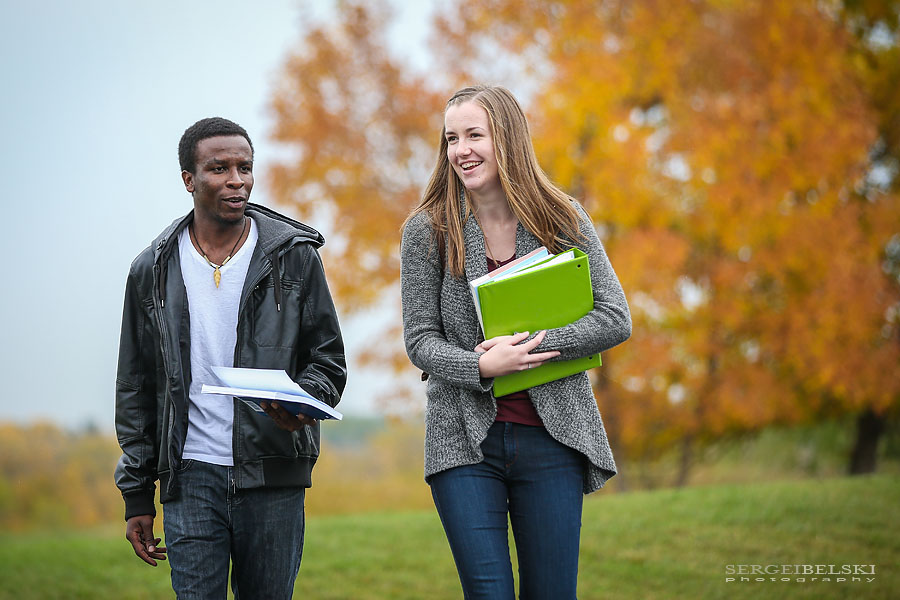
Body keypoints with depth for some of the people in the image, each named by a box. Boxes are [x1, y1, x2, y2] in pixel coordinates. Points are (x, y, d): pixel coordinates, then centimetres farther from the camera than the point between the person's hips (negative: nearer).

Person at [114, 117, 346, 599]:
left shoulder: (294, 256, 4)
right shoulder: (154, 272, 7)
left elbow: (328, 359, 7)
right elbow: (136, 390, 11)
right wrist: (137, 496, 9)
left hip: (273, 476, 0)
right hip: (191, 477, 0)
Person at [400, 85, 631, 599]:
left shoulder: (563, 220, 3)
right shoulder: (428, 229, 1)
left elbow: (616, 320, -2)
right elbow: (420, 339, 1)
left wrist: (533, 345, -15)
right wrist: (481, 366, -18)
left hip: (551, 436, 1)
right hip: (464, 440, 0)